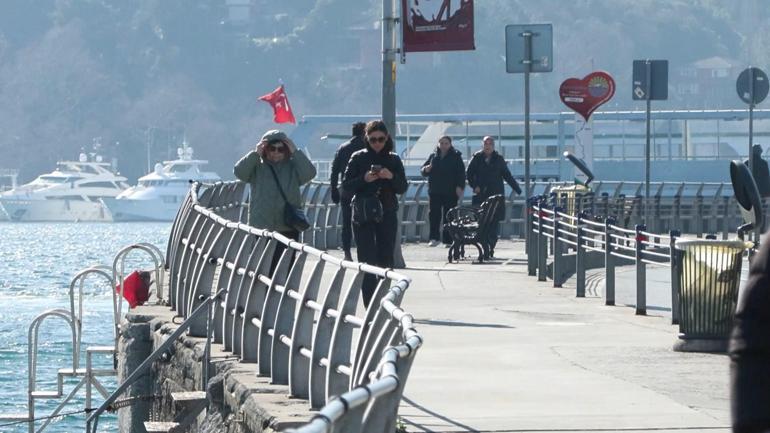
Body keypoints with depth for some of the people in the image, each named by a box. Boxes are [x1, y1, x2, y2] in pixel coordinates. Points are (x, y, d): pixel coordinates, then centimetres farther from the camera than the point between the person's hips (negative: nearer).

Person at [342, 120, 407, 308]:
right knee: (367, 262, -9)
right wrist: (364, 179, -18)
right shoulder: (358, 158, 1)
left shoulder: (393, 160, 8)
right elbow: (346, 185, -2)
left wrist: (391, 177, -14)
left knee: (386, 261, 5)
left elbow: (403, 188, 5)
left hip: (387, 215, 3)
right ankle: (371, 306, -12)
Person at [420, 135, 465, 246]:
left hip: (450, 192, -3)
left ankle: (448, 239, 1)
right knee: (433, 214, -5)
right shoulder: (433, 156, 11)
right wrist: (426, 169, -10)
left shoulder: (456, 157, 3)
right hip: (434, 191, 3)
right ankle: (434, 238, -3)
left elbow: (461, 173, -1)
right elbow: (423, 170, 14)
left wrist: (460, 187, -12)